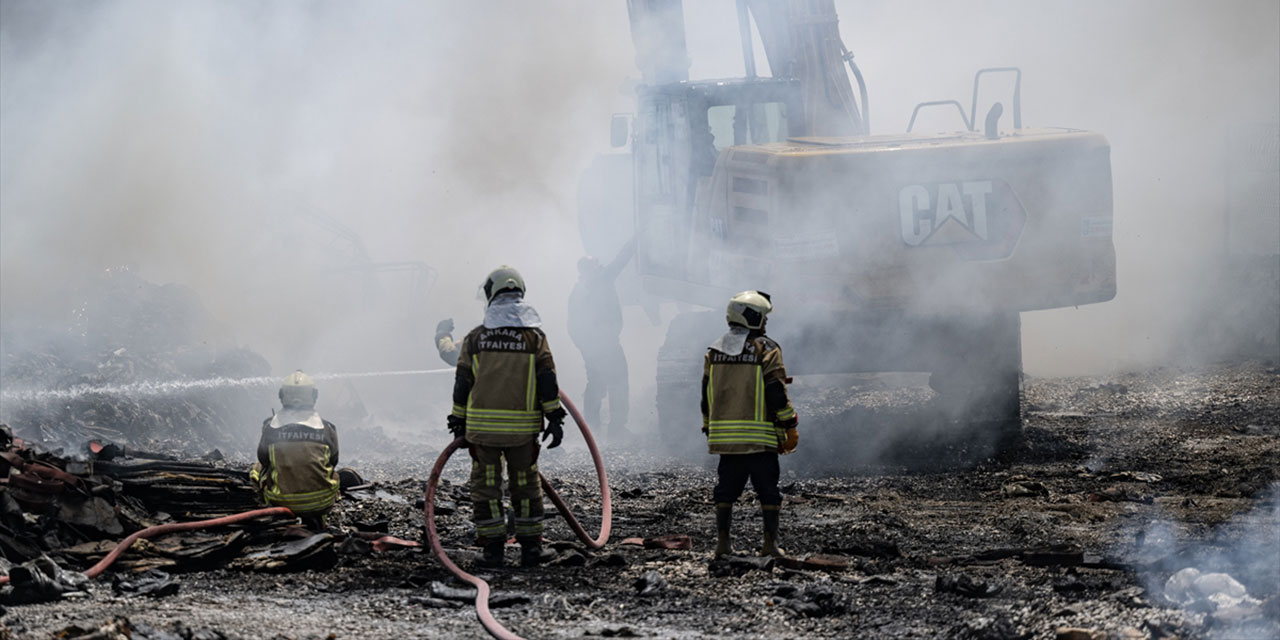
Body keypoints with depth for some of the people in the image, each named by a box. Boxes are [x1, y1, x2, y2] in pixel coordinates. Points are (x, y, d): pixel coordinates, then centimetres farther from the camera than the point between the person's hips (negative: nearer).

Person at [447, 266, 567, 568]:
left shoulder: (475, 338, 3)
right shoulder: (534, 337, 1)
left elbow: (462, 382, 5)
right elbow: (547, 380, -4)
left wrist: (458, 420, 13)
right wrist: (554, 418, 0)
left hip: (481, 424, 0)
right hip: (522, 426, 0)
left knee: (486, 486, 6)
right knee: (525, 485, 10)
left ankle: (492, 549, 4)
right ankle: (531, 548, 11)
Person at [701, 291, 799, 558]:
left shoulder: (714, 352, 11)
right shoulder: (766, 350, -6)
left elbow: (707, 396, 14)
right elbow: (777, 393, -10)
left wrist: (710, 431, 21)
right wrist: (790, 428, -4)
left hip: (724, 435, 5)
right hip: (759, 436, -5)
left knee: (726, 490, 10)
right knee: (768, 490, 3)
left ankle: (722, 542, 6)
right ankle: (770, 543, 1)